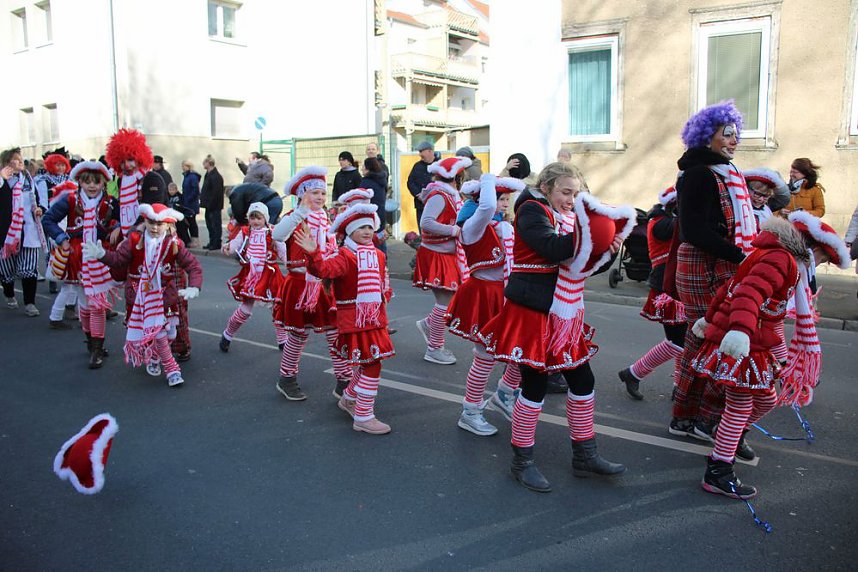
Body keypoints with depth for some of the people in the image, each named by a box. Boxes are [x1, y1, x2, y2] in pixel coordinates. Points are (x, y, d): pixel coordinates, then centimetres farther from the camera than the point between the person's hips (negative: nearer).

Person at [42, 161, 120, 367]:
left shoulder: (109, 203, -2)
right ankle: (91, 341, 30)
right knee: (85, 305, 9)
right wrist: (62, 240, -8)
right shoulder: (70, 200, -4)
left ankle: (97, 349, 4)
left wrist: (117, 228, -6)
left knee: (98, 304, -4)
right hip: (78, 259, 0)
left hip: (101, 259, 0)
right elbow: (48, 220, 1)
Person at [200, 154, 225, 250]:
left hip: (214, 206, -10)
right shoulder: (208, 175, 14)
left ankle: (216, 244, 2)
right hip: (209, 206, 10)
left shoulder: (216, 177, -17)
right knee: (209, 224, 15)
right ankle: (212, 243, 23)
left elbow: (216, 193, -21)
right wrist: (203, 201, 14)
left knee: (216, 224, -3)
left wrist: (210, 204, -20)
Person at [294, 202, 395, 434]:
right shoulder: (345, 256, -12)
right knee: (372, 365, -9)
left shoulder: (378, 255, 11)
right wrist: (313, 253, -47)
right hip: (353, 318, -8)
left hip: (374, 318, 8)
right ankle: (363, 418, 3)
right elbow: (326, 269, -31)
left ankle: (348, 399, 42)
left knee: (367, 363, 18)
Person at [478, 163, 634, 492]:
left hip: (564, 316, 9)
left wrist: (606, 249, -5)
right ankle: (522, 462, 14)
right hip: (533, 313, -8)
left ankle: (585, 456, 26)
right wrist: (586, 236, -30)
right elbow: (552, 248, -26)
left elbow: (585, 264, 12)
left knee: (583, 381, 11)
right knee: (535, 386, -2)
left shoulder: (570, 216, 15)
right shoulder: (532, 211, -9)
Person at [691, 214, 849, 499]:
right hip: (738, 341, -11)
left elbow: (731, 287, 26)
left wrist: (711, 318, 33)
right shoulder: (780, 258, -14)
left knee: (766, 400, 21)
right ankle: (718, 473, 0)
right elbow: (750, 293, -32)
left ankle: (729, 442, 39)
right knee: (740, 406, -6)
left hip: (752, 345, 11)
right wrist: (741, 329, -47)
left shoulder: (776, 258, 20)